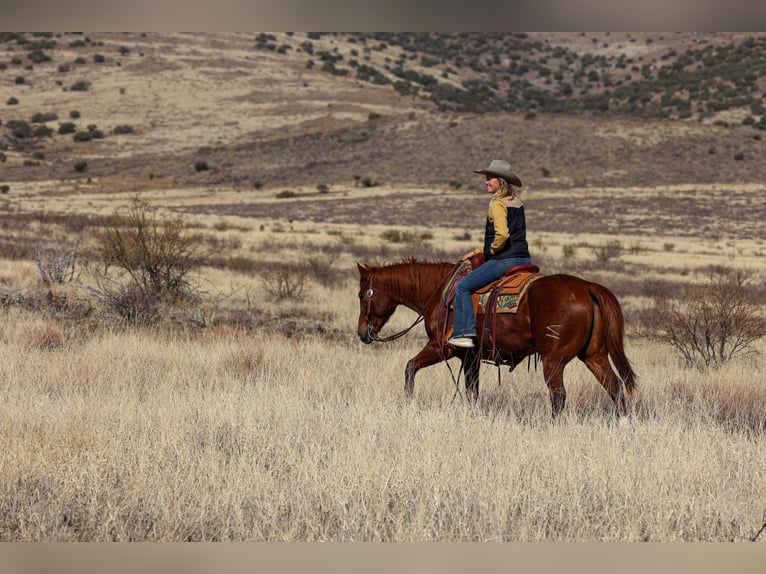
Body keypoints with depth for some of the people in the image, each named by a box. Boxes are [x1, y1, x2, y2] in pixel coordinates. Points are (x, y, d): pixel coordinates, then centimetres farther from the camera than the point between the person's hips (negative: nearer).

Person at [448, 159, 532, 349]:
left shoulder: (497, 205, -12)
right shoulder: (517, 202, 17)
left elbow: (502, 234, -27)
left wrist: (490, 251, -8)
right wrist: (478, 252, 24)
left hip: (505, 259, -9)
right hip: (524, 258, 9)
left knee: (462, 287, -6)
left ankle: (464, 332, -16)